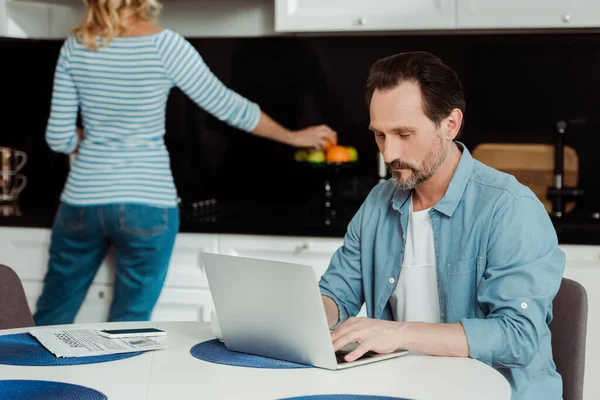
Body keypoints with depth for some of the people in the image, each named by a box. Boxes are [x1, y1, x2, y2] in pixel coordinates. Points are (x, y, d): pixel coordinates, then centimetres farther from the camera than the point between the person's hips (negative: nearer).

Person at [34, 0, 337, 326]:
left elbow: (59, 139, 0)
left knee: (52, 315, 16)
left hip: (83, 200, 3)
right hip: (147, 204, -3)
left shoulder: (75, 46, -1)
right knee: (128, 323, 8)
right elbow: (227, 107, -2)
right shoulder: (164, 45, -10)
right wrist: (293, 136, 12)